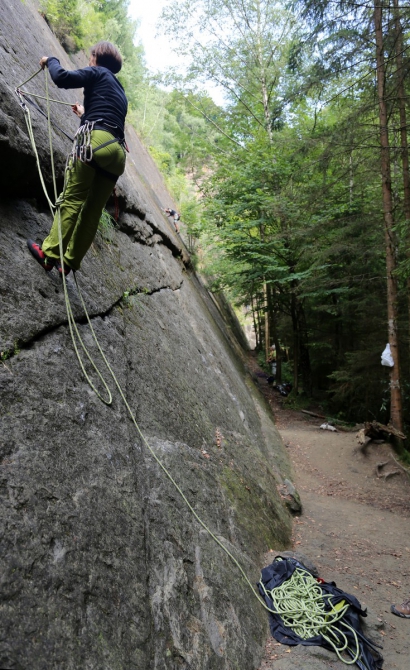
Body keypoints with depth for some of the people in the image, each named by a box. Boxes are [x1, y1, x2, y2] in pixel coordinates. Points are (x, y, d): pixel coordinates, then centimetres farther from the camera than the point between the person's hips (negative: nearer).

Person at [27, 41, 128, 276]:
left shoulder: (97, 72, 13)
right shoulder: (120, 91, 35)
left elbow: (62, 78, -3)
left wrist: (51, 60, 17)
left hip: (96, 141, -7)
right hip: (118, 151, 7)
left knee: (72, 199, -6)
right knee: (93, 209, 3)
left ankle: (50, 253, -8)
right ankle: (69, 261, 6)